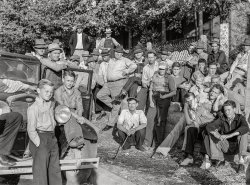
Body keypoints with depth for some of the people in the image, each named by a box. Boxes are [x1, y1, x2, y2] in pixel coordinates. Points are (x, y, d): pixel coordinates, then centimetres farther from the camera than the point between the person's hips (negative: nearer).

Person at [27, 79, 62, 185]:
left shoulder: (51, 104, 11)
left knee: (55, 170, 14)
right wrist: (39, 144, -16)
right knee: (40, 170, -2)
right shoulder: (33, 108, -12)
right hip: (40, 138, -7)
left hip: (52, 138, 8)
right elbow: (31, 130, -14)